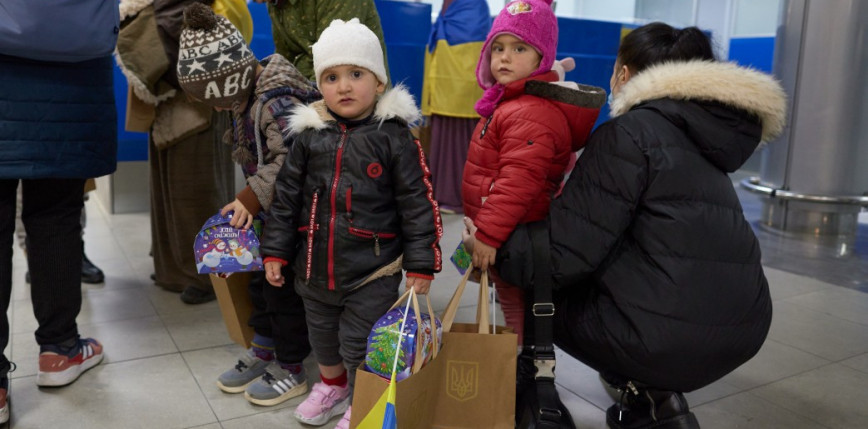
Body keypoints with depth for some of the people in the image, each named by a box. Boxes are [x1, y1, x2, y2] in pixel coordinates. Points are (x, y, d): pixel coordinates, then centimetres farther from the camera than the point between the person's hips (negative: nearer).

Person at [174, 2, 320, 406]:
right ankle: (262, 352, 35)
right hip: (270, 212, 10)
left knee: (285, 285, 0)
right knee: (261, 278, 17)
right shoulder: (246, 100, 7)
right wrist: (250, 201, 11)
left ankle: (291, 370, 18)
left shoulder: (278, 102, -25)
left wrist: (252, 197, -31)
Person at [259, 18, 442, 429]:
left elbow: (418, 204, -9)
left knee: (360, 342, 6)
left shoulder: (394, 136, -11)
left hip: (373, 270, -4)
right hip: (315, 265, 5)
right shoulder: (309, 134, -1)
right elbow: (286, 197, 5)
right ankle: (332, 384, 51)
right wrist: (275, 252, 5)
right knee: (322, 333, 24)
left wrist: (421, 265, -10)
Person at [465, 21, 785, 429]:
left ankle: (648, 394, 12)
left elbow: (566, 253, -12)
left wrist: (495, 250, 3)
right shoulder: (698, 134, 17)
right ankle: (655, 394, 24)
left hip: (670, 334, -8)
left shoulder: (628, 133, -8)